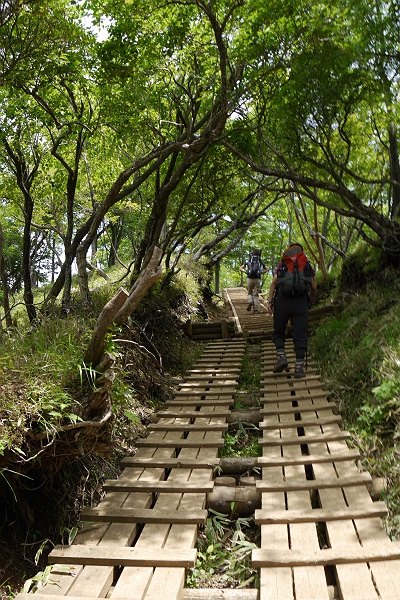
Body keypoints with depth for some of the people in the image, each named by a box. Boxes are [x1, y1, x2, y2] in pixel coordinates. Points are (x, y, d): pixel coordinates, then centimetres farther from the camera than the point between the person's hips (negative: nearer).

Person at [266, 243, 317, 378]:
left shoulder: (281, 265, 19)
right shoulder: (307, 266, 21)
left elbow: (274, 282, 4)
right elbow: (314, 288, 18)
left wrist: (270, 301, 0)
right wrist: (309, 296, 39)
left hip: (282, 301, 0)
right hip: (301, 302, 0)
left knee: (278, 332, 14)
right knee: (300, 335, 3)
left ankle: (281, 356, -5)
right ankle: (299, 366, -2)